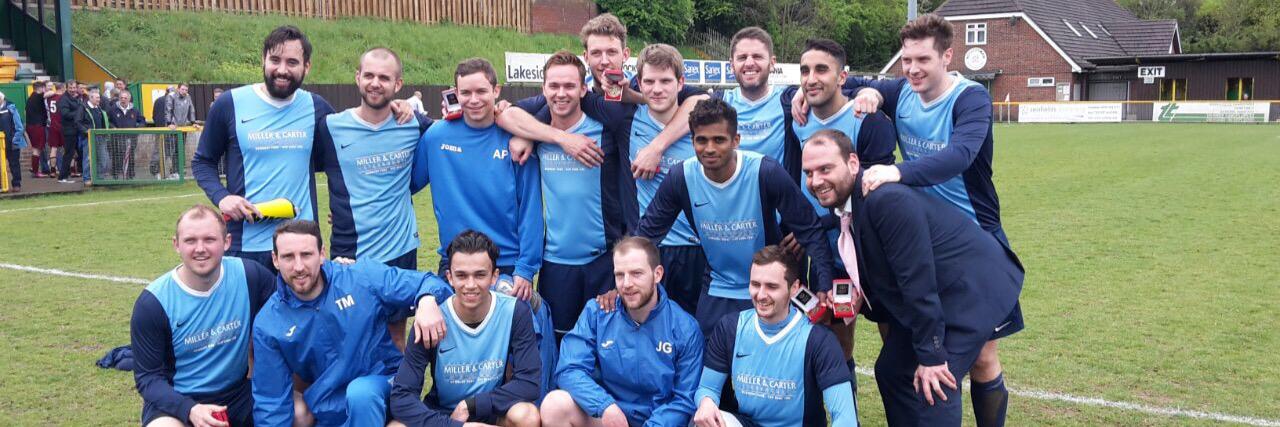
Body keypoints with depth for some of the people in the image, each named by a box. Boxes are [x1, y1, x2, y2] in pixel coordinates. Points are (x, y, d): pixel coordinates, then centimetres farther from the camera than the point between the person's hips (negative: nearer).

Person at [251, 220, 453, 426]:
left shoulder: (363, 278, -9)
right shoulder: (267, 324, -5)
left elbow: (425, 283, -3)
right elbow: (271, 401, -1)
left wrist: (428, 302, -26)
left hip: (383, 383, -3)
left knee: (361, 391, -35)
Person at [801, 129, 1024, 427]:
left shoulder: (888, 199, -28)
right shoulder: (843, 204, 3)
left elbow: (918, 279, -27)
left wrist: (931, 355, -23)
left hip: (971, 289, -10)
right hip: (927, 298, 10)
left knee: (929, 387, -17)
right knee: (892, 371, 10)